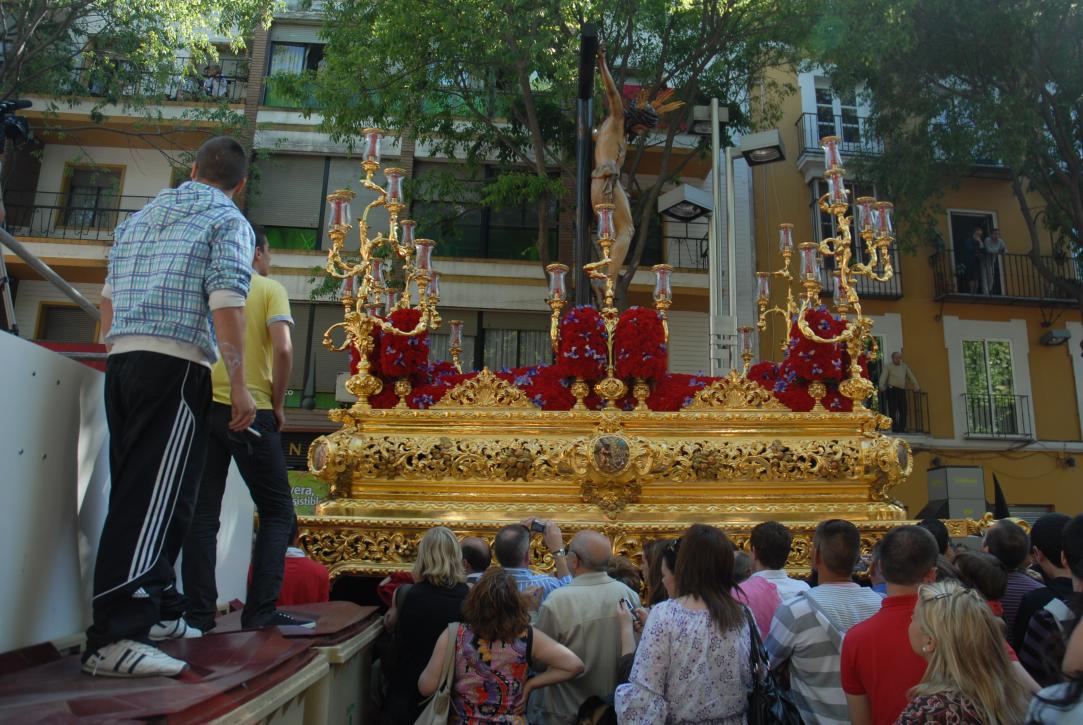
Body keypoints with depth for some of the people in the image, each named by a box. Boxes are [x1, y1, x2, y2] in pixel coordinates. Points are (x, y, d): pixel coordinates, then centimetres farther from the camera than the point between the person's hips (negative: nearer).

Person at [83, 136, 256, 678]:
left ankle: (157, 611, 21)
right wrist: (239, 385, -12)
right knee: (156, 500, -10)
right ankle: (113, 638, -13)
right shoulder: (229, 221, 0)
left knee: (137, 493, 12)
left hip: (121, 363, 8)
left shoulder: (139, 217, 22)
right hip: (176, 365, -7)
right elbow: (226, 306, -12)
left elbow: (108, 297, 23)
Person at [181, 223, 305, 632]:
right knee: (277, 512, 4)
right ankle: (261, 611, -4)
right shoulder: (270, 289, 1)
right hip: (250, 411, -4)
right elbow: (282, 349, -13)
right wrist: (278, 404, -3)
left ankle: (199, 614, 7)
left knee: (202, 513, 8)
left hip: (204, 407, 4)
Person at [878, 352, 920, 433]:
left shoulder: (904, 366, 20)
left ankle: (902, 428, 6)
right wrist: (881, 386, -23)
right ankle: (894, 428, -2)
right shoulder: (888, 366, 5)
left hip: (902, 390, 5)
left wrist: (916, 386, 12)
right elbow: (883, 376, -7)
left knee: (904, 409, -1)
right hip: (892, 390, -5)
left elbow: (911, 376, 20)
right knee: (892, 410, -5)